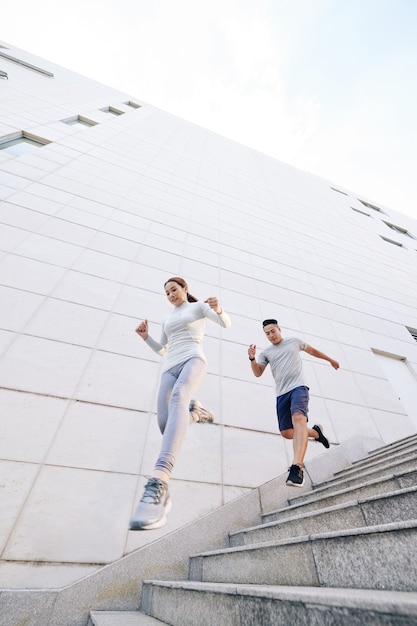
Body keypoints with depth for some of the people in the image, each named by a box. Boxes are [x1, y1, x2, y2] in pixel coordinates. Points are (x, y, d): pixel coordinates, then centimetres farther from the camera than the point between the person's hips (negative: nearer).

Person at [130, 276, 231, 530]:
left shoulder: (199, 306, 18)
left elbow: (226, 323, 4)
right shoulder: (168, 318, 32)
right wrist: (146, 337, 15)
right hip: (171, 368, 6)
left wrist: (218, 310, -20)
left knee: (179, 397, -38)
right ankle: (194, 411, 18)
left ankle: (159, 481, -52)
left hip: (193, 359, -5)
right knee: (164, 423, -16)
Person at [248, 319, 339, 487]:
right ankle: (315, 432, 29)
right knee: (286, 432, 3)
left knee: (298, 419, -29)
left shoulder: (294, 341, 14)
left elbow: (312, 350, 30)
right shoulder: (266, 352, 13)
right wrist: (252, 358, -14)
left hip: (298, 387, -3)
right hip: (281, 394, 3)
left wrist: (330, 360, 38)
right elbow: (258, 373, 5)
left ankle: (297, 467, -35)